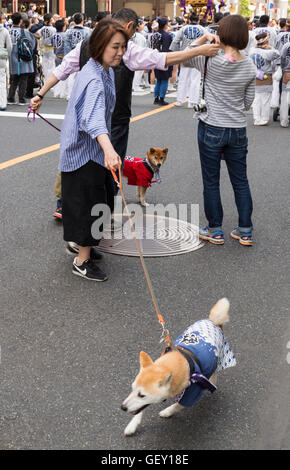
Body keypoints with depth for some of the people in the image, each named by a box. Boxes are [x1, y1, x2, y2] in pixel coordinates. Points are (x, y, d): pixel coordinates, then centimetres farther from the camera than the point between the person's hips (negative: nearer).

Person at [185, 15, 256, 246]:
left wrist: (204, 38, 0)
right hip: (238, 130, 4)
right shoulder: (250, 66, -2)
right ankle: (245, 231, 19)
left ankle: (215, 231, 16)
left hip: (211, 129, -4)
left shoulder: (211, 61, -15)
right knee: (241, 181, 13)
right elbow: (248, 102, 6)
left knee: (211, 182, 9)